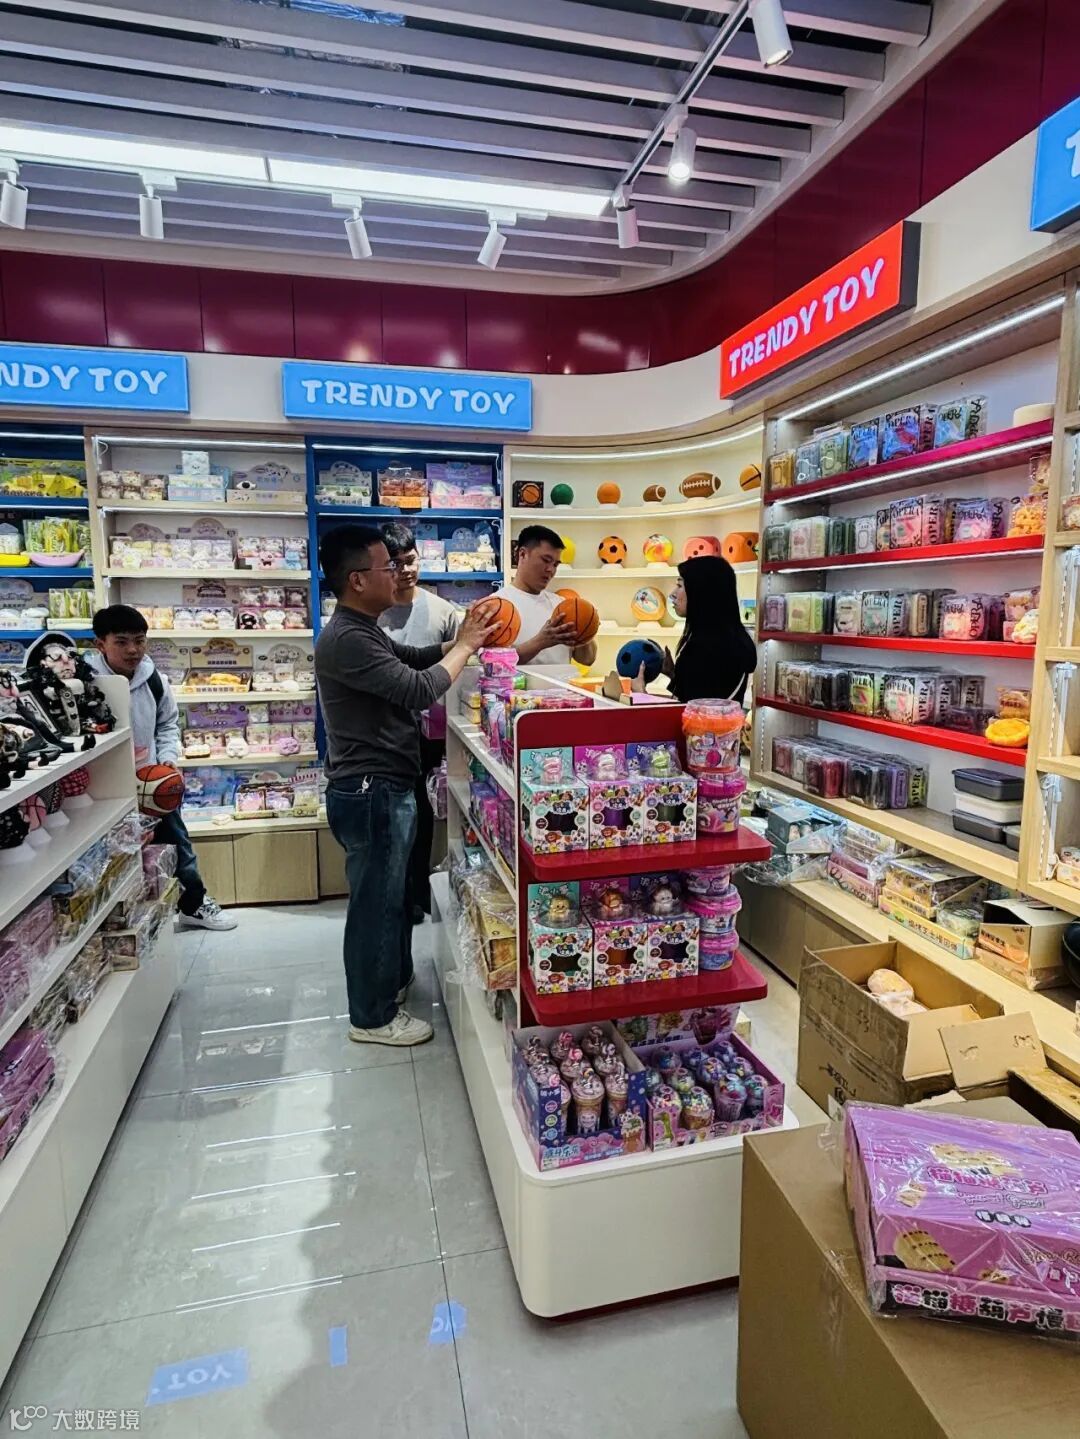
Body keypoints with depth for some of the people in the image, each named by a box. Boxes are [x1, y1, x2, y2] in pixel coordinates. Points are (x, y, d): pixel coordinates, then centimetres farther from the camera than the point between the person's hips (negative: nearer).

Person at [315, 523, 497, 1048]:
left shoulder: (365, 631, 11)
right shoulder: (345, 640, -22)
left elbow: (415, 659, 22)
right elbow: (420, 690, -26)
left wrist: (461, 640, 7)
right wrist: (465, 647, -12)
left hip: (387, 787, 10)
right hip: (370, 792, -10)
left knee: (395, 893, 23)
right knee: (376, 901, 4)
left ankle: (394, 978, 42)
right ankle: (372, 1016, 21)